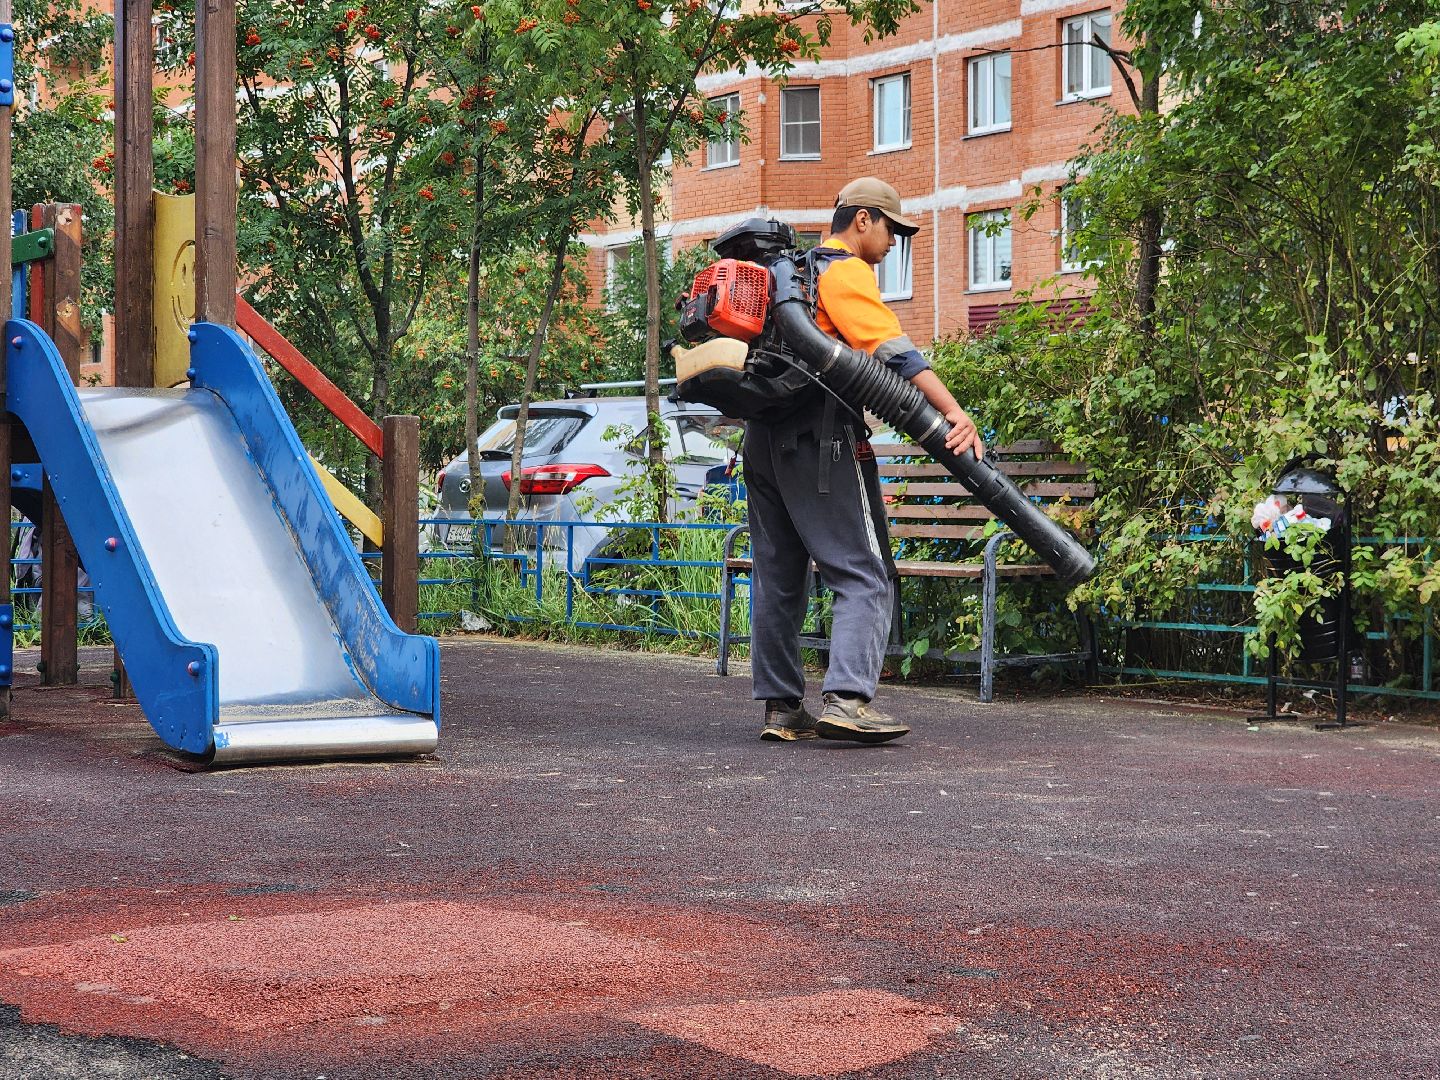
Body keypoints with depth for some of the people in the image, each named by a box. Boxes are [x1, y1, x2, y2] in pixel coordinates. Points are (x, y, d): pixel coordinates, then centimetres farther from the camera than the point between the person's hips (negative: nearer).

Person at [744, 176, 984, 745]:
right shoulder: (846, 272, -6)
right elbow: (894, 351, -19)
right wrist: (955, 412, -28)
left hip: (765, 437, 9)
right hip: (821, 440, -9)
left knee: (779, 577, 11)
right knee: (865, 576, -10)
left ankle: (781, 707, 13)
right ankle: (847, 697, -23)